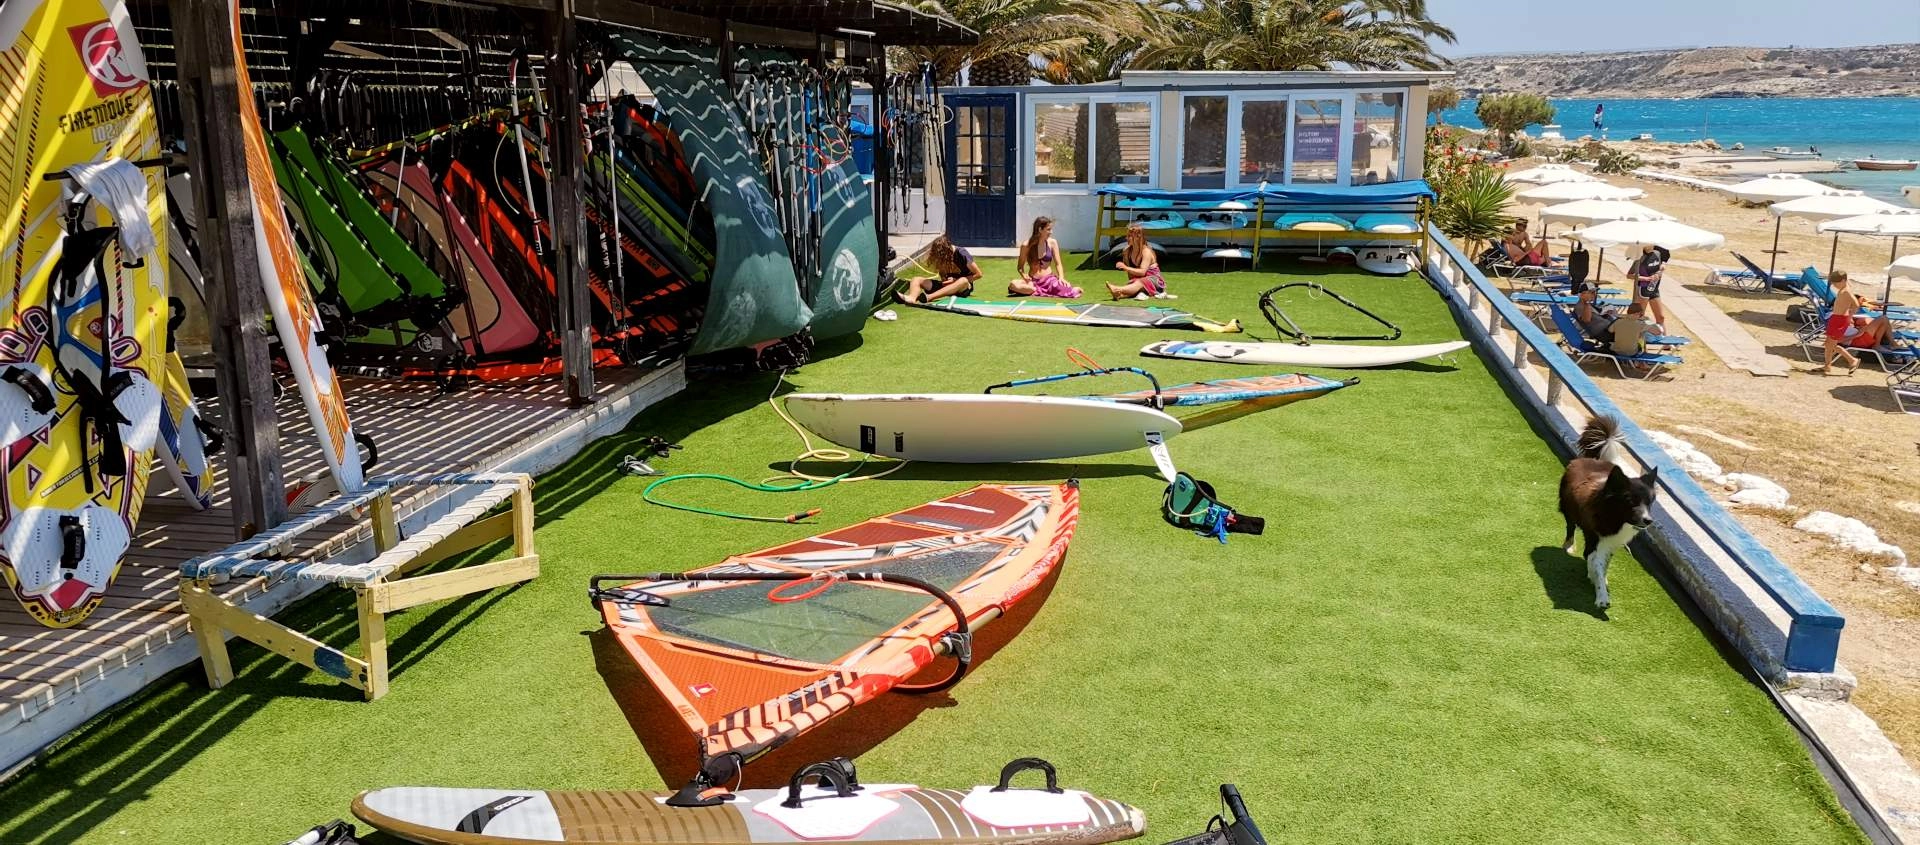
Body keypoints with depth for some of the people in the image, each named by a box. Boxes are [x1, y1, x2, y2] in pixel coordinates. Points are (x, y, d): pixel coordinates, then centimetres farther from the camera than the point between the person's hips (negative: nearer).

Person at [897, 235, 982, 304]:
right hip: (947, 285, 5)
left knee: (963, 281, -42)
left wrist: (955, 280, -14)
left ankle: (929, 297, -57)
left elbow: (978, 274, -12)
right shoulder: (941, 257, -2)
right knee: (916, 279, -12)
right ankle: (911, 298, -50)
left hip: (963, 288, -5)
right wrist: (944, 279, -8)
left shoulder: (961, 254, -16)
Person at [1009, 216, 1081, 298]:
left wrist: (1061, 278, -13)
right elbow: (1020, 266, 6)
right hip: (1033, 281, 0)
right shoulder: (1026, 245, -2)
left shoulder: (1052, 243, 2)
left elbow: (1058, 264, 4)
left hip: (1049, 279, 0)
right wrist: (1024, 275, -15)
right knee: (1013, 284, -31)